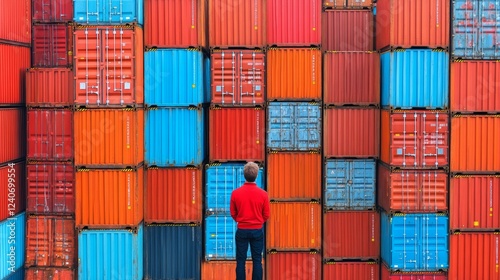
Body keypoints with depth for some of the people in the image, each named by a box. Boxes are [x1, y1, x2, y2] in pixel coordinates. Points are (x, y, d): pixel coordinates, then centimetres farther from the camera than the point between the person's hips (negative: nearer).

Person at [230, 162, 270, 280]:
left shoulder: (235, 193, -10)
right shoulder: (263, 194, -11)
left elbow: (233, 213, 2)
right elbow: (266, 215, -1)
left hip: (242, 230, 0)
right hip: (258, 230, 0)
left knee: (241, 260, 9)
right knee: (257, 260, 8)